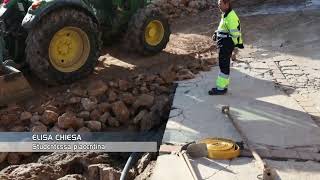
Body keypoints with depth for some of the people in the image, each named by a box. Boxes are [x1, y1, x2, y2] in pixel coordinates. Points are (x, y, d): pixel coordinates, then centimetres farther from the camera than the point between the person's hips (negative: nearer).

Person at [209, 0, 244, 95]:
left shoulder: (231, 17, -19)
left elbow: (235, 32, -21)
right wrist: (216, 33, 8)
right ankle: (223, 85, 26)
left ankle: (221, 88, 2)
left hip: (227, 45, -10)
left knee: (224, 66, -4)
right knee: (223, 65, 16)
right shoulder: (225, 15, 13)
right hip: (223, 44, 10)